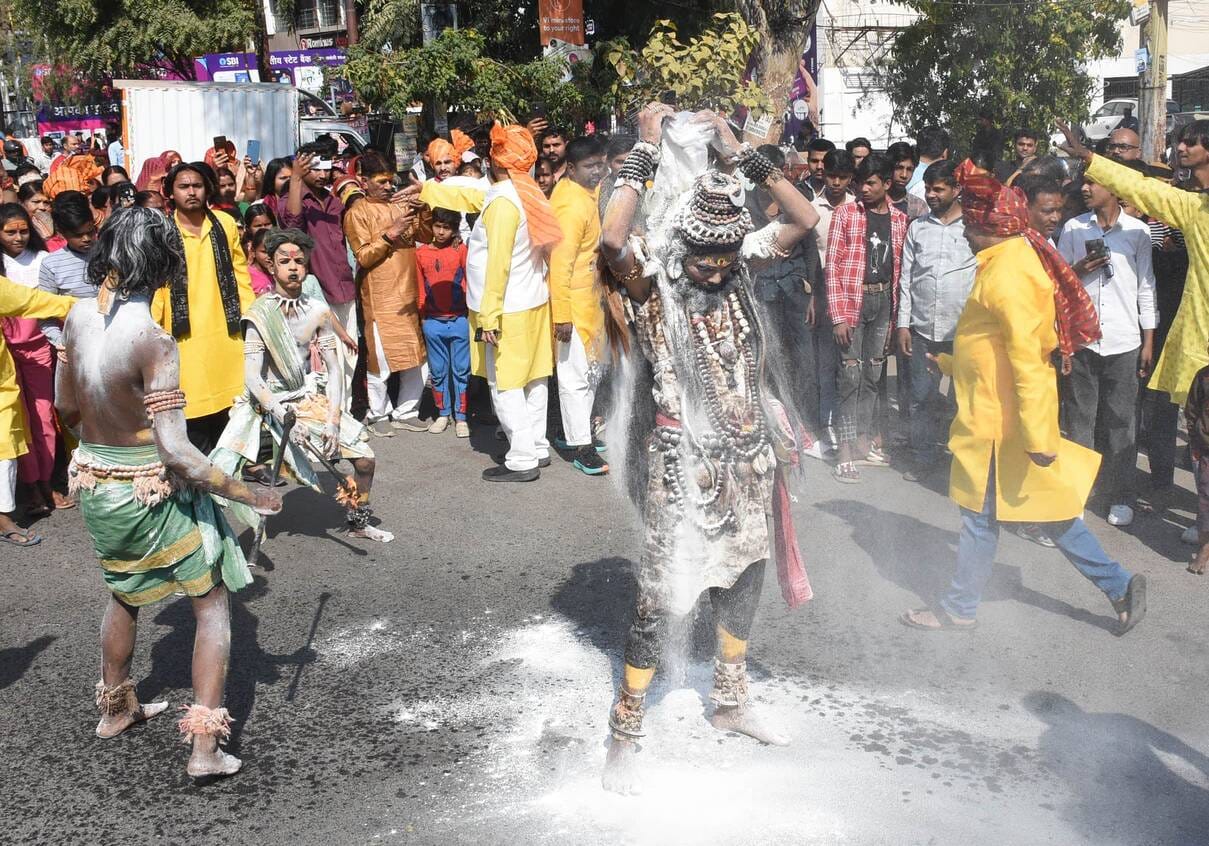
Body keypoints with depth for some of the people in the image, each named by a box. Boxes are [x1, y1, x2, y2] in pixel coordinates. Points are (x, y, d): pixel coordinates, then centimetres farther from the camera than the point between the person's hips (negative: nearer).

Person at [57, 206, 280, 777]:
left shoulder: (79, 316, -5)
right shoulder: (152, 340, -25)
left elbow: (65, 407, 8)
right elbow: (176, 452, -27)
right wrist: (249, 495, -18)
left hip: (93, 481, 7)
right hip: (151, 491, -7)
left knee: (124, 592, 31)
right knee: (213, 603, 10)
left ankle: (116, 709, 49)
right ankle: (204, 746, 8)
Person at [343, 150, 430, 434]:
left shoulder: (400, 205, 12)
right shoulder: (357, 213, -3)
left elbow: (426, 235, 11)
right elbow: (363, 257, -9)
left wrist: (424, 209, -6)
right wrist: (390, 234, -19)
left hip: (409, 294, 5)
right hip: (379, 299, -5)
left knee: (417, 359, 9)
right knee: (379, 360, -2)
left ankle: (406, 412, 24)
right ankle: (378, 415, 16)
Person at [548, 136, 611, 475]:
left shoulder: (577, 189, 5)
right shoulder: (573, 206, -22)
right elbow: (560, 263, -25)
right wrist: (562, 316, -26)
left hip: (590, 295, 10)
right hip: (572, 298, -10)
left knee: (594, 367, 19)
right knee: (576, 373, -3)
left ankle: (572, 431, 31)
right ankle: (581, 448, 5)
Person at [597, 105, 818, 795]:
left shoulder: (739, 261, 2)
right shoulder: (652, 276, -14)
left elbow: (805, 219, -4)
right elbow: (613, 239, -35)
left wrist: (737, 151, -7)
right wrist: (647, 151, -26)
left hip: (749, 446, 6)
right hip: (685, 453, -6)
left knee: (746, 573, 18)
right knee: (664, 592, -4)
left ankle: (731, 701, 38)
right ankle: (626, 734, 9)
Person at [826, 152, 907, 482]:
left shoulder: (899, 219, 8)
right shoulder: (845, 214, -4)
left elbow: (898, 267, 11)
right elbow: (833, 265, -8)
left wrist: (894, 312, 7)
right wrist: (838, 315, -14)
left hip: (883, 301, 5)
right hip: (852, 301, -4)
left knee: (873, 374, 12)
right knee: (851, 375, -6)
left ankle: (863, 438, 24)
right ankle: (846, 451, -2)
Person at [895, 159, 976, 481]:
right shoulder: (917, 228, 10)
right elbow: (906, 278, 11)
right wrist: (903, 324, 4)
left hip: (965, 330, -3)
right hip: (923, 329, 3)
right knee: (922, 397, 7)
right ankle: (924, 457, 19)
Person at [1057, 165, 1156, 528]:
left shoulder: (1137, 231, 2)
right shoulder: (1073, 228, 5)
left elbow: (1146, 288, 4)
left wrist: (1149, 342, 2)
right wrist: (1077, 270, -10)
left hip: (1123, 341, -1)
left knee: (1121, 422, 3)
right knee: (1079, 418, 5)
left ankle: (1121, 497, 12)